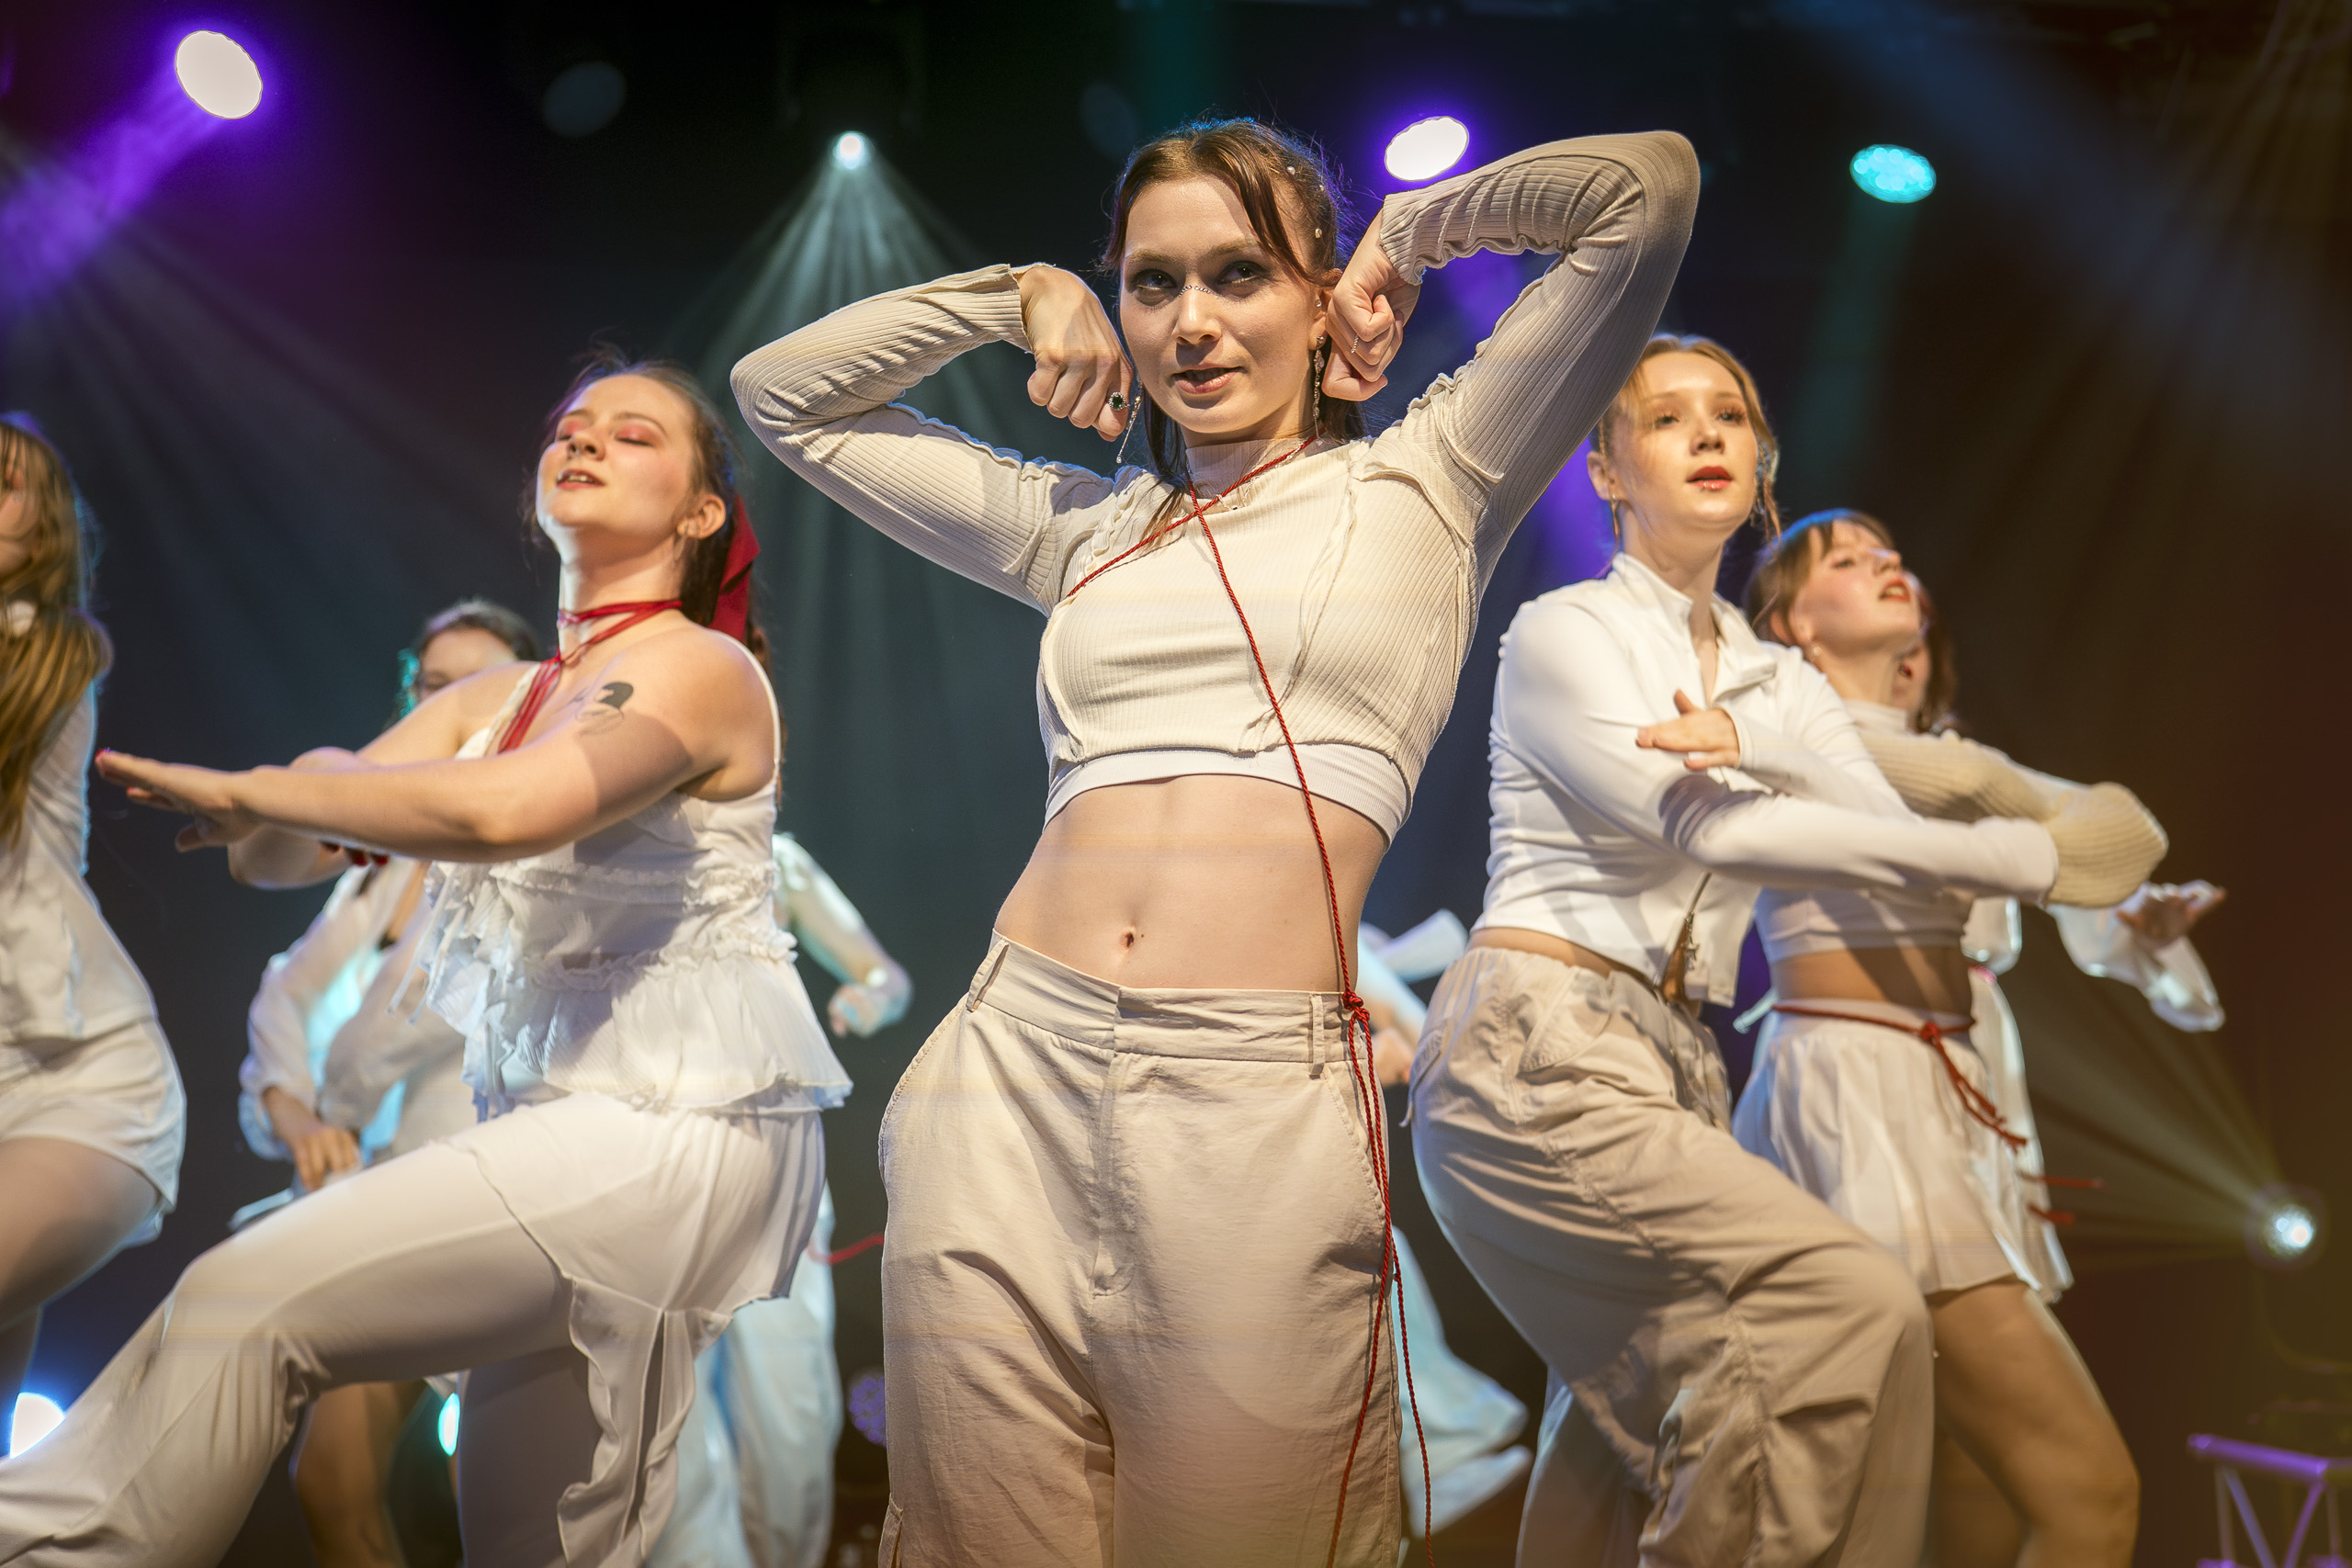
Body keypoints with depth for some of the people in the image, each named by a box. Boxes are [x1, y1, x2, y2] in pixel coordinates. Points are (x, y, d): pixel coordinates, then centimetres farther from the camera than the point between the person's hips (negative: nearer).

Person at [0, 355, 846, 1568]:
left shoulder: (699, 668, -8)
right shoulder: (489, 701, 17)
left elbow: (508, 808, -27)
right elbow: (275, 859, 10)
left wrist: (247, 788, -15)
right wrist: (290, 803, -14)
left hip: (674, 1131, -8)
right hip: (558, 1124, 8)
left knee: (247, 1304, -16)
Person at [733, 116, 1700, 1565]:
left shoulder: (1421, 486, 9)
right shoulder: (1084, 524, 18)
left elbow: (1649, 184, 3)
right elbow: (783, 393, 26)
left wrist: (1404, 239, 15)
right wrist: (1022, 295, 20)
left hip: (1263, 1106, -3)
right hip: (1013, 1076, 4)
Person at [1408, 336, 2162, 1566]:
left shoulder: (1777, 683, 18)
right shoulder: (1561, 632, -2)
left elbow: (1896, 846, 4)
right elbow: (1711, 831, -16)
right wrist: (2014, 854, -15)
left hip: (1664, 1071, 7)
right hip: (1533, 1050, -7)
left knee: (1644, 1414, 6)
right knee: (1851, 1299, -20)